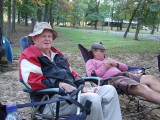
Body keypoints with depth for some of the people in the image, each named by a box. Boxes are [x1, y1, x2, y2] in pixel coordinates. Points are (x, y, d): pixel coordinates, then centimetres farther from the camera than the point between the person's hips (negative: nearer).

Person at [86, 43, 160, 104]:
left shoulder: (108, 60, 35)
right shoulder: (91, 62, 17)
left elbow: (125, 67, 32)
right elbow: (91, 75, -4)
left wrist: (116, 64, 11)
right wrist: (105, 67, 1)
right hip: (112, 79, -7)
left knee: (150, 78, -19)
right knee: (141, 87, -31)